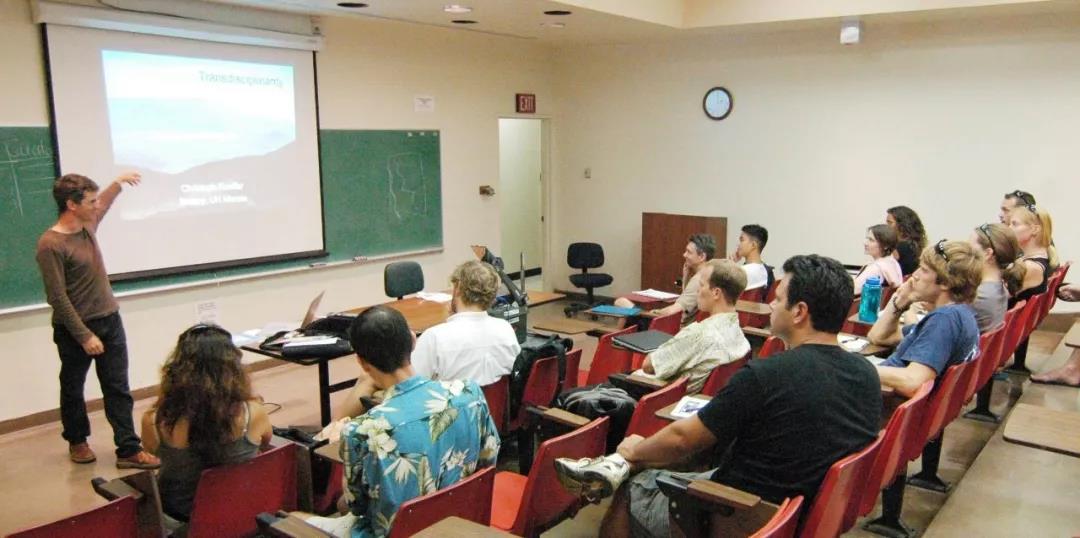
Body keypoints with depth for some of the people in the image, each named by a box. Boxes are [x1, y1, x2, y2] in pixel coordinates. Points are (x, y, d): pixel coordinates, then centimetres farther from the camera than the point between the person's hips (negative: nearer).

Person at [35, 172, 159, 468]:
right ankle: (77, 442, 34)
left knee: (118, 389, 4)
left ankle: (129, 450, 6)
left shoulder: (87, 225, 4)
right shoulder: (50, 245, -19)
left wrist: (118, 183, 18)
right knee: (73, 389, 14)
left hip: (110, 321, 6)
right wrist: (84, 335, -21)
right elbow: (57, 297, -20)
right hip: (74, 329, -6)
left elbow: (103, 203, 30)